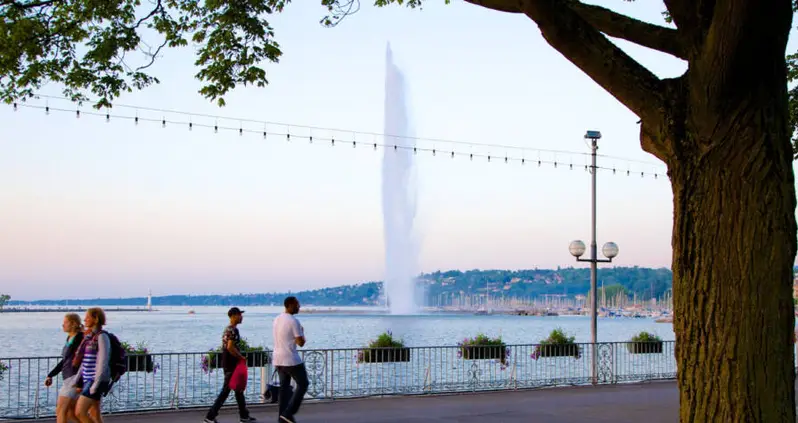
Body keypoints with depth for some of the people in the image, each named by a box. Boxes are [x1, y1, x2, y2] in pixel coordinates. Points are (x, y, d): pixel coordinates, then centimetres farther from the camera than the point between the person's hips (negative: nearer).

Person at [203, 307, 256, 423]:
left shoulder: (227, 329, 14)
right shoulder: (233, 330, -17)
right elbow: (230, 347, -26)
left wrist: (238, 357, 16)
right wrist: (241, 357, -15)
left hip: (227, 363, 10)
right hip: (231, 365, -10)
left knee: (239, 389, 16)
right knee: (225, 391, -6)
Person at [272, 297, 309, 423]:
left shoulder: (277, 319, 11)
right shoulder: (294, 321, -15)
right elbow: (301, 343, -15)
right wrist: (302, 331, 2)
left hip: (278, 359, 8)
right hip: (291, 360, -8)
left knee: (284, 386, 12)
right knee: (303, 384, 3)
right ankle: (288, 413, -4)